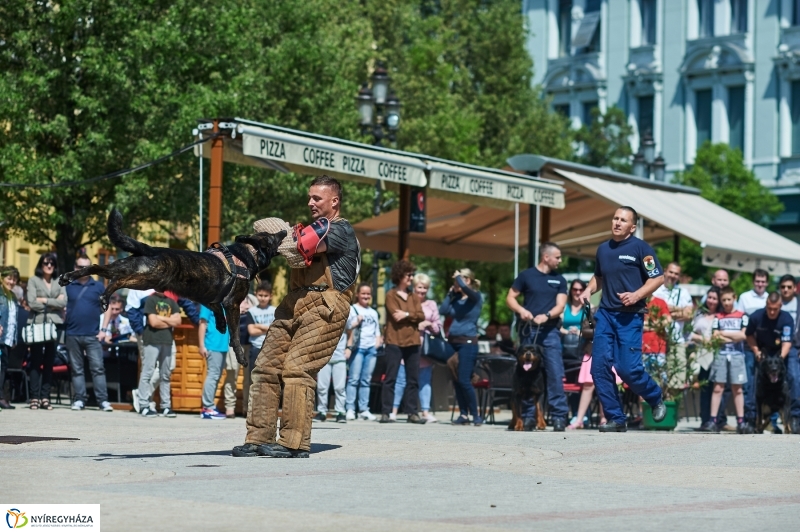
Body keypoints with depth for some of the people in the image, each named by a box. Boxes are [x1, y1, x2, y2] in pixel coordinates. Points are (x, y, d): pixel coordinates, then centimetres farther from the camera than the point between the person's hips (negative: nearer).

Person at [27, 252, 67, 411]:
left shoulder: (59, 282, 12)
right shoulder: (33, 280, 5)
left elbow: (64, 302, -1)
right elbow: (32, 303, -6)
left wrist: (45, 300, -7)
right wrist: (54, 303, -4)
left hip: (55, 324, 2)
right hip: (37, 323, -2)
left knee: (49, 362, 3)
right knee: (36, 361, -3)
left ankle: (45, 397, 6)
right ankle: (34, 397, -3)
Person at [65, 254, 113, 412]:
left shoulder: (98, 286, 5)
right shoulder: (69, 287, 7)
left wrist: (103, 330, 0)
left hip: (93, 335, -1)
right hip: (73, 335, 1)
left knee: (98, 368, -5)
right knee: (76, 369, 6)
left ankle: (103, 400, -6)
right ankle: (79, 400, 10)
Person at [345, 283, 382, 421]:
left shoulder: (373, 313, 23)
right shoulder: (352, 309, 7)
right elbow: (348, 327, -1)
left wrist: (378, 340, 7)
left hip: (371, 348, 4)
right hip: (358, 347, -4)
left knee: (366, 380, 2)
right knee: (354, 379, -10)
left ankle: (364, 409, 2)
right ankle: (350, 409, -11)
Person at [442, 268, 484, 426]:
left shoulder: (476, 296, -5)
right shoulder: (457, 298, 14)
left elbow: (464, 287, -24)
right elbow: (443, 311, 6)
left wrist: (457, 276, -5)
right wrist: (450, 293, 7)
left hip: (468, 343, -7)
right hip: (453, 342, 7)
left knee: (464, 380, -12)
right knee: (457, 380, 5)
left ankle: (475, 415, -4)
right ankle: (464, 415, 10)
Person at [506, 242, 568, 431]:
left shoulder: (559, 280, 10)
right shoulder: (526, 275, 6)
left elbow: (560, 305, 2)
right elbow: (510, 298, 7)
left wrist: (546, 316, -17)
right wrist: (521, 310, -13)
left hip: (550, 331, 0)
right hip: (529, 330, 0)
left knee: (555, 373, -9)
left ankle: (559, 416, -10)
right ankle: (529, 415, 9)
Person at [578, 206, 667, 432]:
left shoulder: (640, 248, -4)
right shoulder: (603, 249, 13)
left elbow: (658, 278, -6)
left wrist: (636, 295, -18)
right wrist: (589, 290, 8)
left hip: (630, 316, -6)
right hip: (605, 314, 6)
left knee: (628, 368, -12)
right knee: (600, 366, -4)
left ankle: (656, 399, 18)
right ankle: (616, 418, 5)